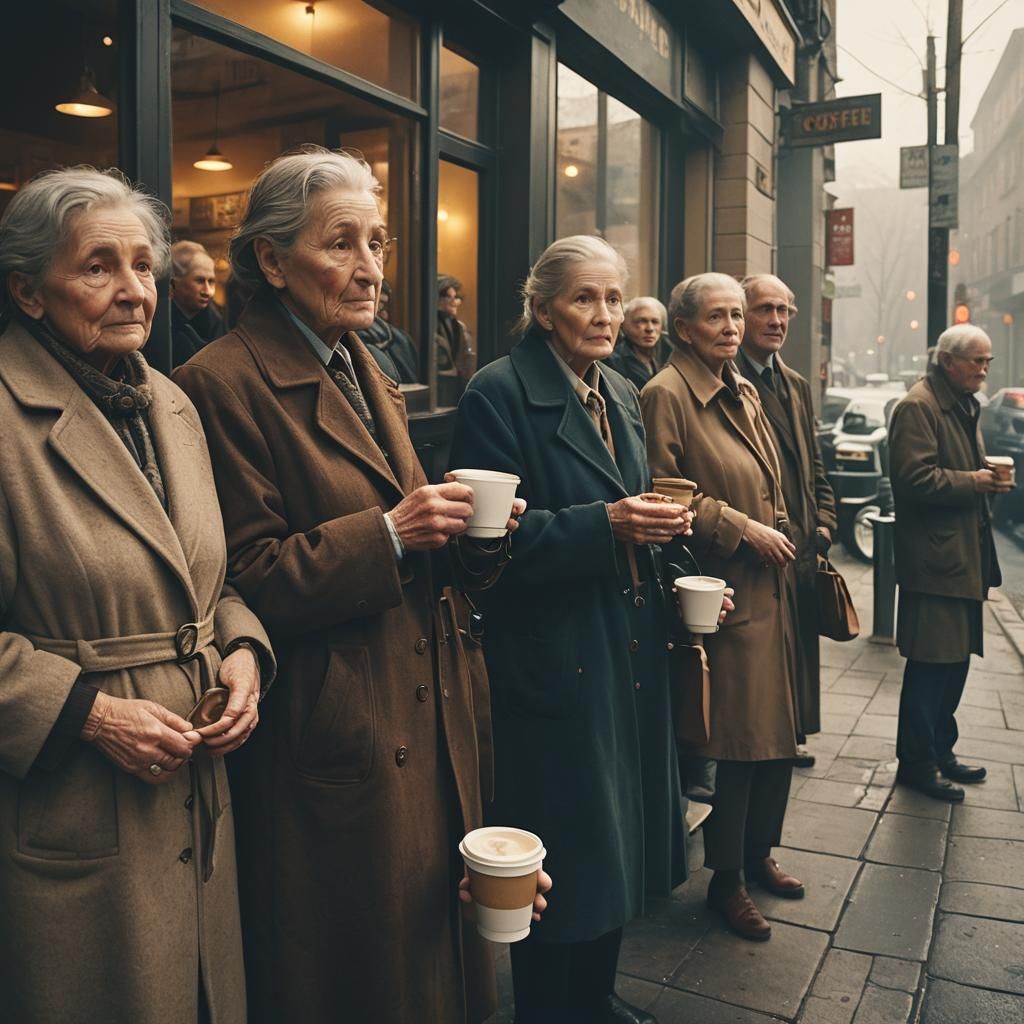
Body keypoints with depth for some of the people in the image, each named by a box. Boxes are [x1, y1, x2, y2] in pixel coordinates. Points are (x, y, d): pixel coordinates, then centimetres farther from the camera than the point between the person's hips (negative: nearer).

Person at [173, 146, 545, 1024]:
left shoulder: (366, 375, 13)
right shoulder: (224, 384, -13)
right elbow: (240, 581, -16)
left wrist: (466, 529, -2)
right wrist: (388, 534, -24)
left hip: (427, 720, 8)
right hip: (334, 742, -7)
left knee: (440, 946, 19)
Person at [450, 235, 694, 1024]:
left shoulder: (622, 396, 12)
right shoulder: (500, 393, -12)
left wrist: (658, 522, 1)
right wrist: (605, 524, -26)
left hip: (631, 650, 8)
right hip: (553, 659, -8)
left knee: (619, 837, 18)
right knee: (567, 851, 5)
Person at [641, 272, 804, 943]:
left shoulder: (744, 394, 15)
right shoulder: (666, 395, -11)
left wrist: (780, 535, 13)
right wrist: (742, 529, -15)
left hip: (769, 588, 8)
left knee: (778, 730, 14)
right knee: (737, 736, -1)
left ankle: (758, 852, 34)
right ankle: (726, 879, 18)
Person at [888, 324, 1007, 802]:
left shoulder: (965, 406, 18)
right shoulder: (917, 407, -13)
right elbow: (915, 478, -22)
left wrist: (989, 478, 6)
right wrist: (973, 481, -16)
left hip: (965, 556, 10)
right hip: (933, 559, -10)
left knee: (955, 660, 15)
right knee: (931, 664, -3)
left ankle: (940, 752, 28)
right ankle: (916, 763, 9)